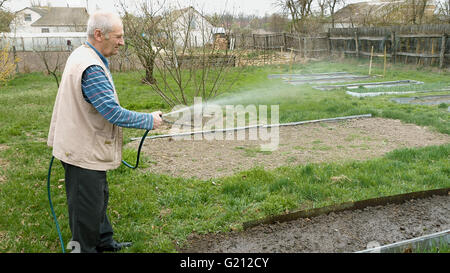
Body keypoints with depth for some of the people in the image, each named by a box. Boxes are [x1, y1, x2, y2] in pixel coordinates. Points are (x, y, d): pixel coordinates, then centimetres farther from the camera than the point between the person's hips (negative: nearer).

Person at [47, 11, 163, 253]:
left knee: (99, 197, 24)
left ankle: (104, 242, 41)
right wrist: (149, 120, -16)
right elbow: (113, 112, -28)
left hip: (84, 146, 11)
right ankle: (84, 248, 23)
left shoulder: (81, 55, 7)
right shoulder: (91, 69, -28)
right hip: (84, 152, -11)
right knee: (87, 207, 5)